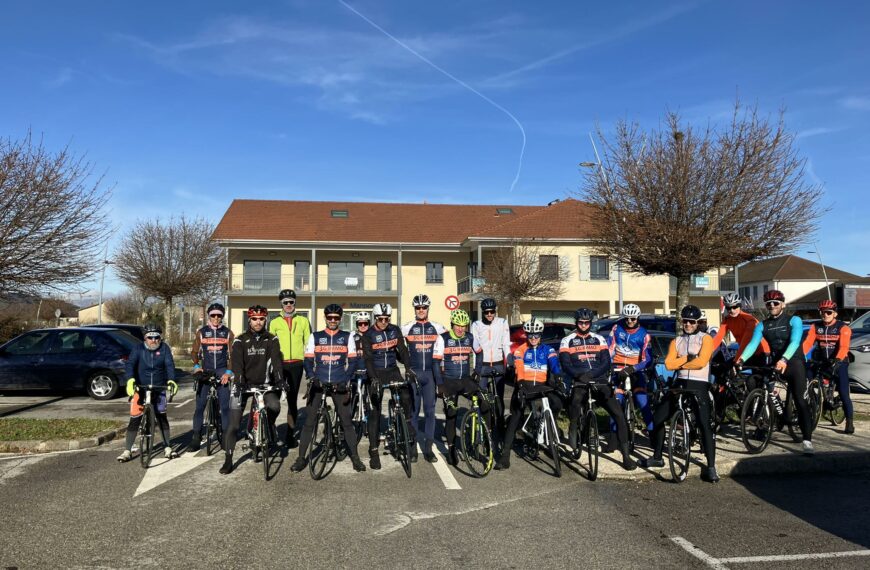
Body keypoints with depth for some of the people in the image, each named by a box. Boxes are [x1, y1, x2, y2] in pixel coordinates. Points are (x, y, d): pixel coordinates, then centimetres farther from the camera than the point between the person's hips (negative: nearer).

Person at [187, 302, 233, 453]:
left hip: (222, 372, -1)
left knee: (225, 406, -4)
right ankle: (196, 438, 4)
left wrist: (228, 372, -6)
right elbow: (194, 352, 10)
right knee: (200, 406, -2)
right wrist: (196, 366, -7)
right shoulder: (201, 332, 7)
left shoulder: (228, 333, 6)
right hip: (205, 371, 1)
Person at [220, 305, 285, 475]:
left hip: (264, 384, 0)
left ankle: (268, 430, 3)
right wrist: (238, 383, -31)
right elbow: (237, 364, -15)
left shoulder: (272, 340, -1)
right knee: (234, 423, -4)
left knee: (274, 406, -28)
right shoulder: (240, 340, -3)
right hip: (244, 384, 0)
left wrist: (280, 379, -30)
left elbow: (276, 360, -13)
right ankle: (228, 459, 8)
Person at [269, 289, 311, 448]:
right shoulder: (274, 322, 7)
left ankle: (291, 434, 14)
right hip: (279, 364, -1)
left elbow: (309, 343, 8)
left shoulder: (303, 321, 8)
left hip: (296, 364, 1)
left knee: (292, 399, 6)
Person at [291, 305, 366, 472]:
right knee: (309, 422, 0)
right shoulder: (315, 337, 8)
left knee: (346, 421, 0)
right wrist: (312, 377, -13)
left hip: (339, 385, 0)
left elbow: (352, 361, 3)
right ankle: (301, 458, 9)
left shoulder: (347, 337, 7)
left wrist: (346, 380, -11)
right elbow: (308, 360, 4)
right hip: (318, 384, 1)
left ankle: (355, 457, 10)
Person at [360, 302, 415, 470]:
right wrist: (373, 378, -30)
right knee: (375, 410, -4)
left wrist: (408, 367, -20)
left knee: (406, 396, -23)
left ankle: (407, 422, 6)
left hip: (392, 370, 2)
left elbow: (402, 349, -4)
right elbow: (368, 358, -16)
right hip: (376, 373, -2)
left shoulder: (395, 330, 1)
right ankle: (374, 450, 0)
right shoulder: (368, 335, -9)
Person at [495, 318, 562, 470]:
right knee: (515, 417, -11)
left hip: (542, 386, 1)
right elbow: (518, 366, -11)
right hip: (524, 385, -1)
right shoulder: (520, 350, 5)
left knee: (557, 404, -25)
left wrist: (559, 377, -30)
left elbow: (555, 364, -9)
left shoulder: (547, 350, 10)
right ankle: (505, 455, -11)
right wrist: (520, 381, -30)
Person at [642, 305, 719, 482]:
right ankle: (657, 457, 19)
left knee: (705, 425, -15)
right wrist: (687, 358, -10)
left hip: (699, 385, -5)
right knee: (658, 418, 5)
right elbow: (668, 364, 0)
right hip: (679, 384, 5)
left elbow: (701, 362, -13)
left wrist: (679, 363, -4)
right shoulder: (676, 341, 15)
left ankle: (711, 468, -12)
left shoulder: (705, 338, 2)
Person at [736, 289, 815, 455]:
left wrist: (784, 359, -41)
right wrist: (741, 359, -30)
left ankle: (807, 440, -13)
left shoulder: (794, 321, -6)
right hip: (775, 364, 5)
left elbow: (794, 342, -23)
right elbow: (753, 343, -10)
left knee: (800, 401, -12)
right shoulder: (762, 325, 5)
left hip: (794, 363, -4)